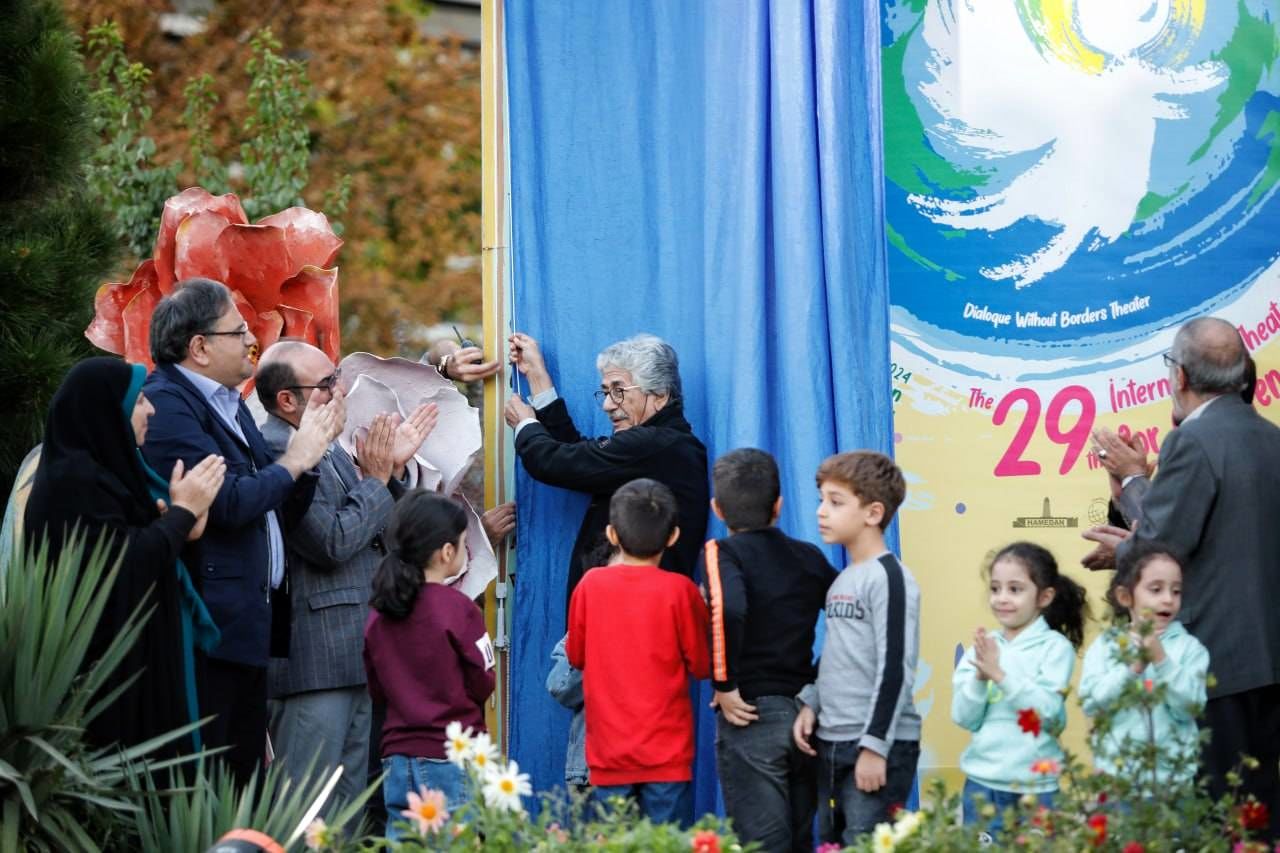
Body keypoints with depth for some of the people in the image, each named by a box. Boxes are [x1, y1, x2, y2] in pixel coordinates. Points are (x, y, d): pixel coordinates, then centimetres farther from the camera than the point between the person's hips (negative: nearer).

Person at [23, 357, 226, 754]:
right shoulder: (72, 480, -15)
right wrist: (183, 512, -11)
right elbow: (124, 567, -21)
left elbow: (141, 547, 19)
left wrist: (178, 524, -1)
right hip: (103, 667, -10)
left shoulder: (104, 468, 15)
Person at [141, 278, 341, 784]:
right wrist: (293, 461, -8)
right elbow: (229, 502, -22)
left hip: (247, 625, 10)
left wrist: (312, 447, 3)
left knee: (243, 777, 11)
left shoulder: (228, 403, 18)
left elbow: (284, 508, 20)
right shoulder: (166, 404, -13)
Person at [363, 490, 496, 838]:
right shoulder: (458, 608, -11)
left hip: (396, 759, 5)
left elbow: (377, 691, 11)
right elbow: (483, 685, -5)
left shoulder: (378, 614, 4)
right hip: (451, 759, -5)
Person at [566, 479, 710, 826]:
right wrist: (701, 609, 14)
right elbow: (701, 664, -1)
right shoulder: (679, 590, -9)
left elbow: (576, 655, 10)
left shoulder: (591, 584, -1)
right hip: (666, 754, -2)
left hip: (608, 753, 2)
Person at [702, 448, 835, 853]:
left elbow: (728, 610, -26)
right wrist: (818, 682, 14)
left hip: (752, 715, -5)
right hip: (806, 714, 5)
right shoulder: (809, 557, 8)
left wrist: (724, 686, -18)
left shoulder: (723, 553, -6)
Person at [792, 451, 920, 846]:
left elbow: (895, 668, -16)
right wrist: (810, 703, 6)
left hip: (878, 748, -9)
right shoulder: (841, 580, 14)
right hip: (832, 744, 9)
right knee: (830, 843, 11)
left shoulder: (888, 578, -11)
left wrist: (875, 746, -19)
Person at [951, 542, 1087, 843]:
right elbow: (964, 717, 2)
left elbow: (1047, 711, -15)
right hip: (982, 781, 3)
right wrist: (979, 677, -14)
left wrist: (1000, 675, -21)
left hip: (1036, 786, -3)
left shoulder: (1056, 647, -5)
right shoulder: (982, 647, 5)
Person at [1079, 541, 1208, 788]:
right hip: (1115, 773, 0)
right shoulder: (1105, 645, 3)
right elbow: (1091, 703, -7)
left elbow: (1190, 705, -9)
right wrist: (1131, 668, -17)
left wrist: (1161, 660, -17)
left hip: (1172, 775, 0)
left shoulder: (1189, 648, 1)